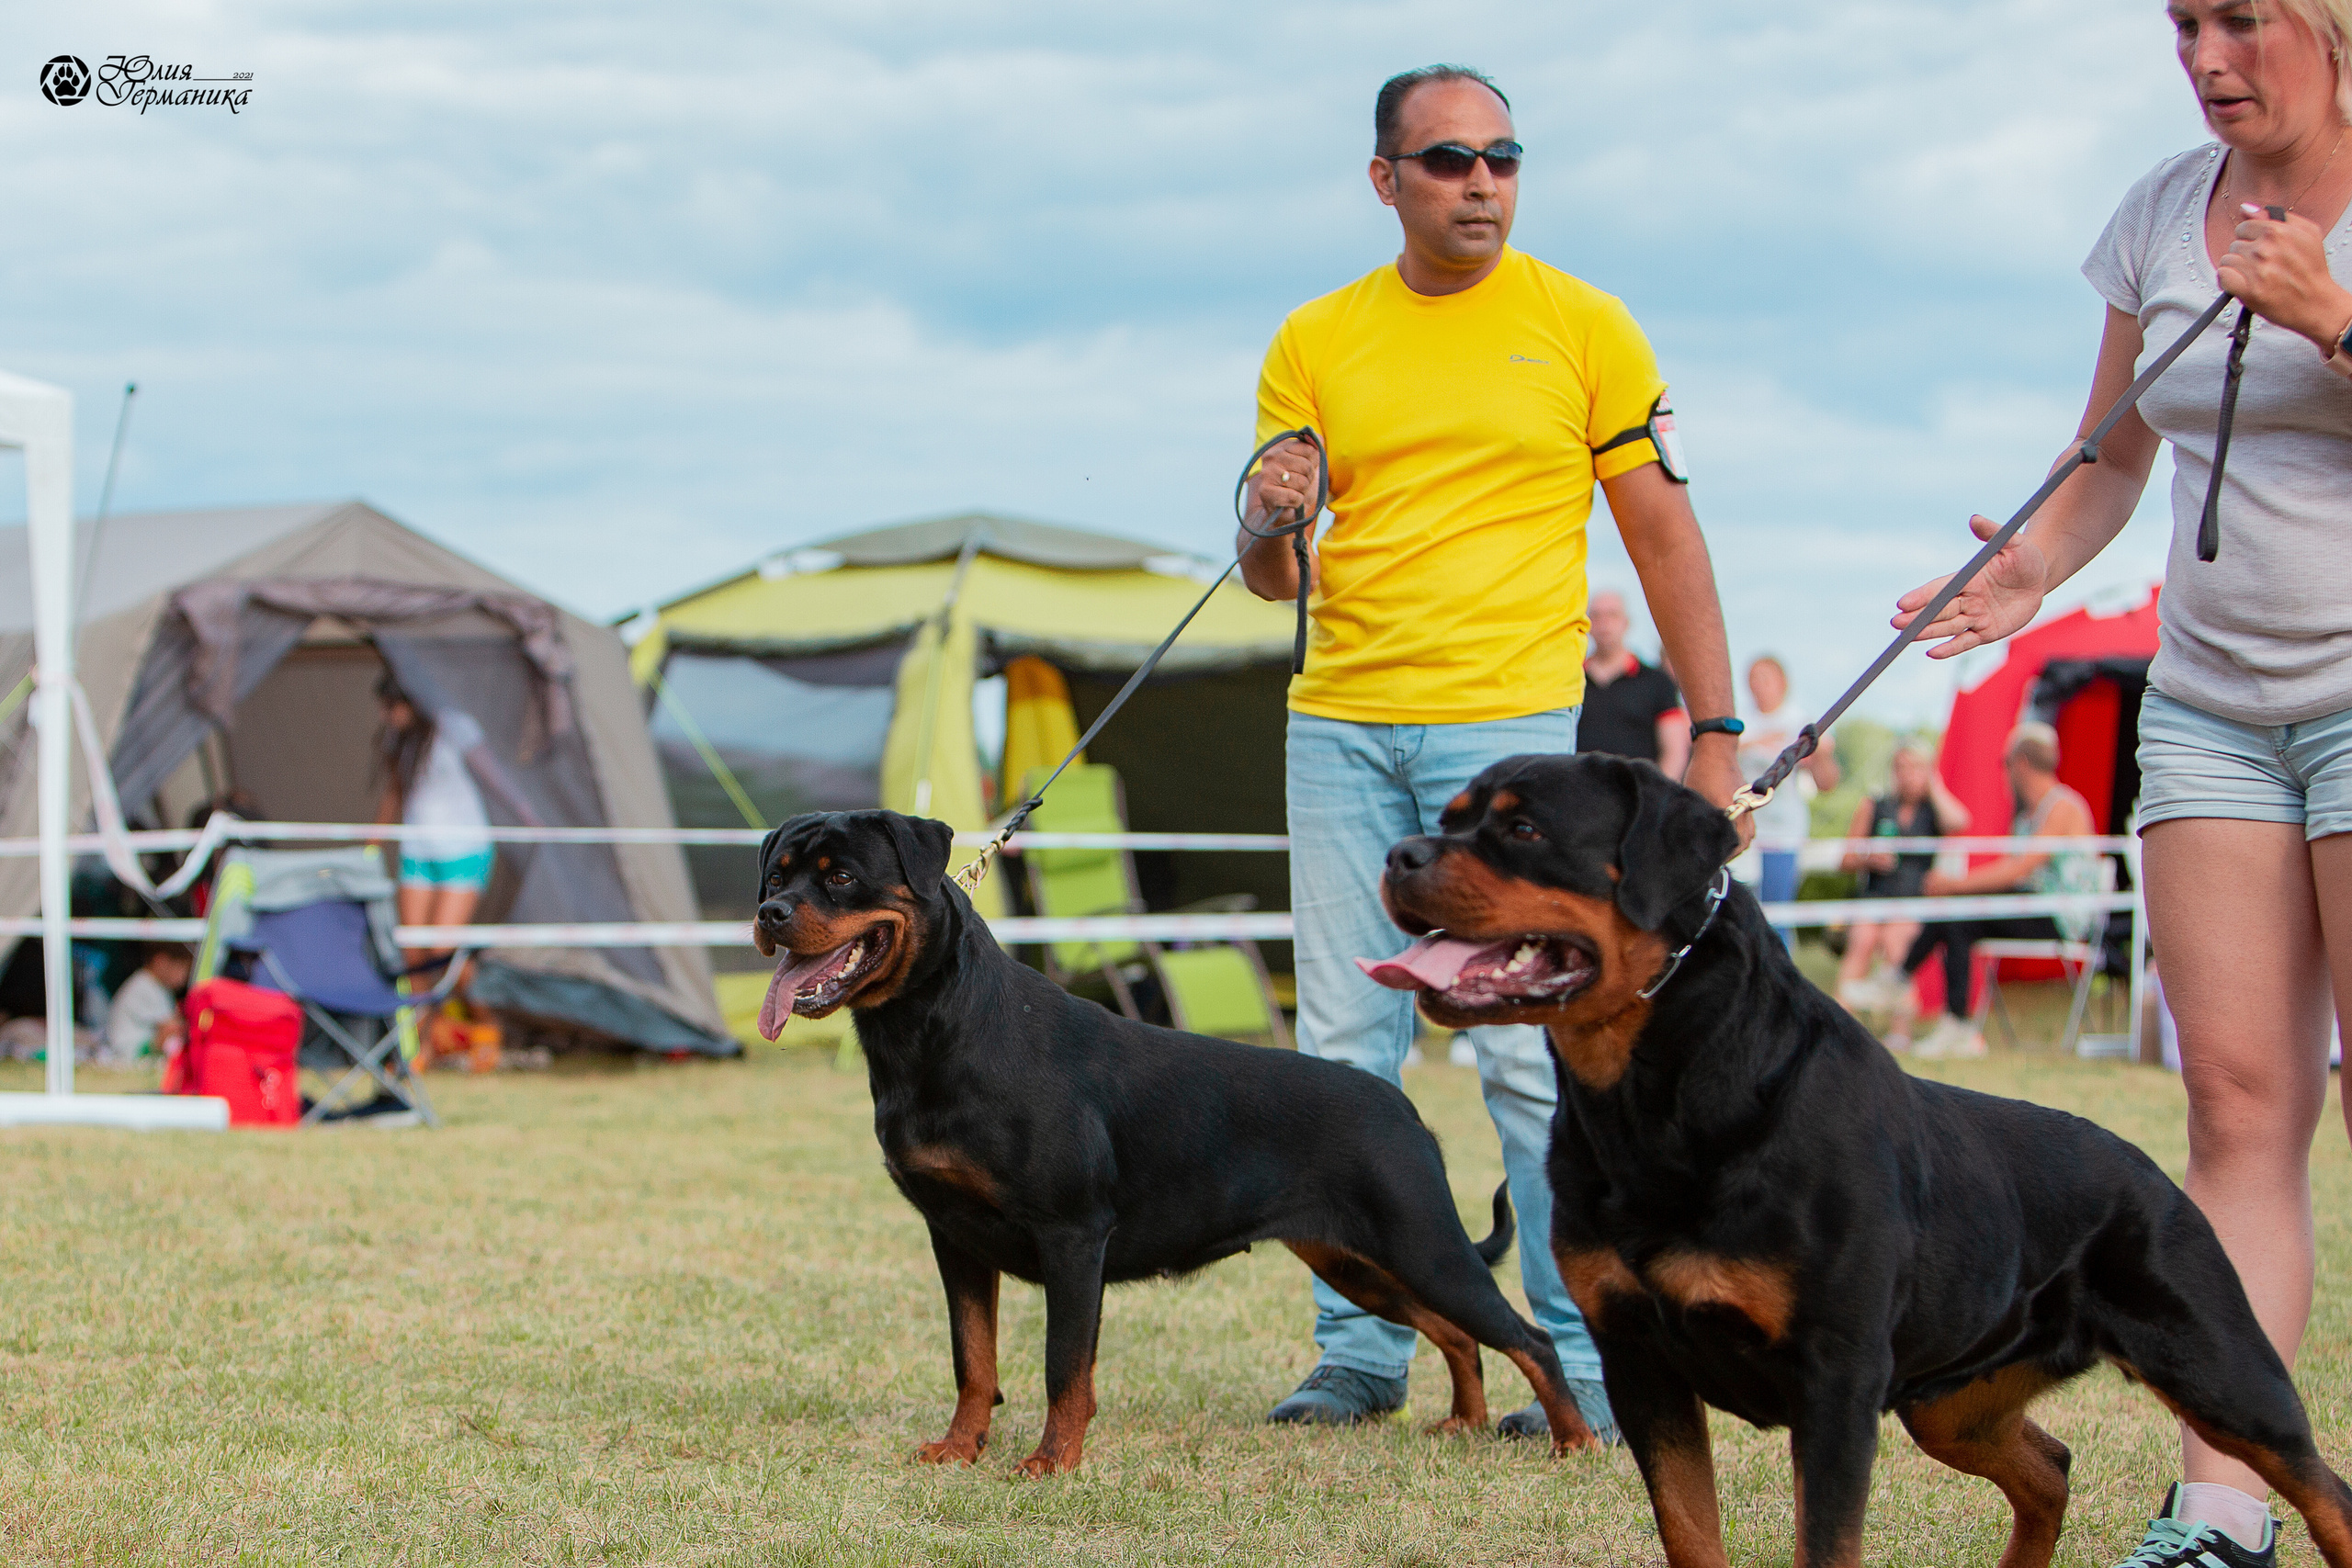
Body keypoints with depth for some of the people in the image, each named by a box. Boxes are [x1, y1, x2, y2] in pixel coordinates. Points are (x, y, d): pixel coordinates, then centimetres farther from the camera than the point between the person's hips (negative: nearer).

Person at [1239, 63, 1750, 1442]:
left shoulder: (1581, 324, 2)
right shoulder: (1313, 344, 10)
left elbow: (1665, 534, 3)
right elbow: (1272, 578, 14)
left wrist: (1717, 731, -3)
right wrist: (1267, 527, -11)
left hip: (1512, 723, -4)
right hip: (1338, 730, 4)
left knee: (1530, 1054, -7)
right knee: (1343, 1051, 4)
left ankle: (1593, 1362, 0)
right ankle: (1360, 1351, 12)